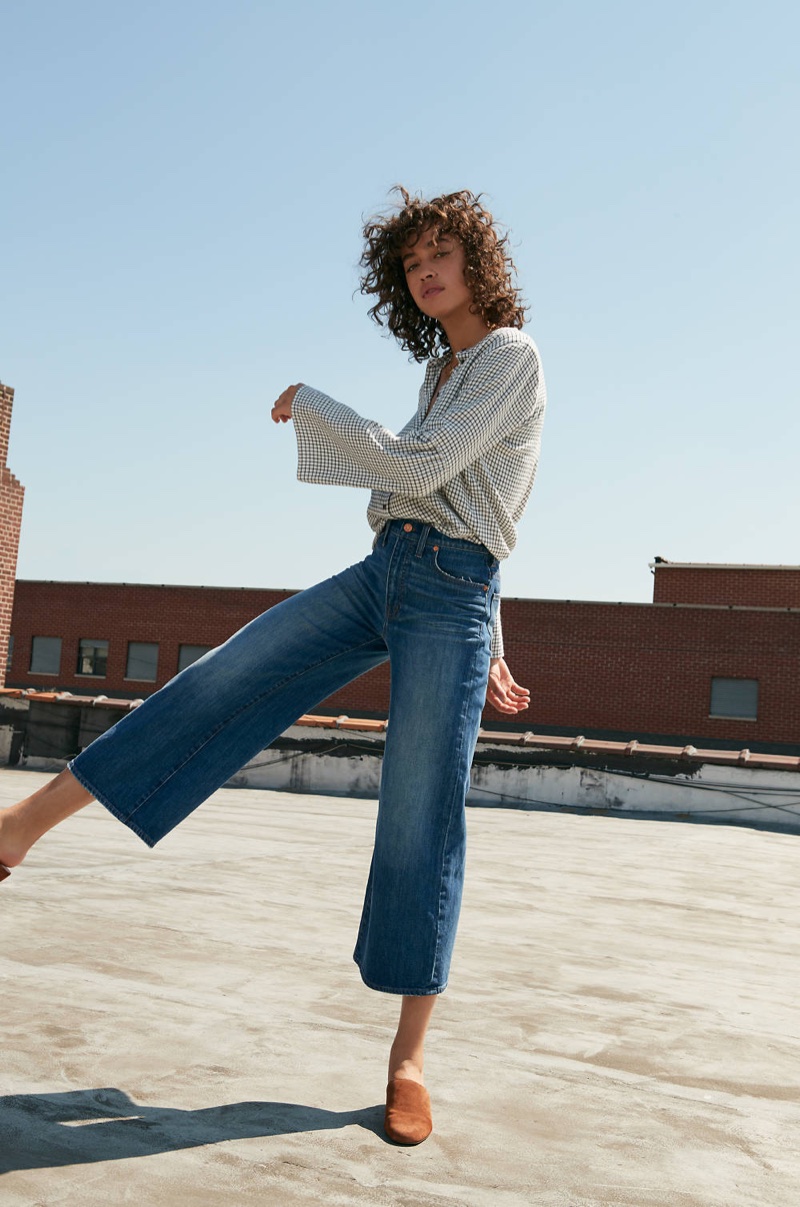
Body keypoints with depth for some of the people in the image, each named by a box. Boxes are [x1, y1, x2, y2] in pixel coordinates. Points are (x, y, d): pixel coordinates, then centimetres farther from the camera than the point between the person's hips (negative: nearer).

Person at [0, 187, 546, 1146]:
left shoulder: (511, 354, -3)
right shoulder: (446, 370, 24)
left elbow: (417, 468, -16)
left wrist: (311, 410, -3)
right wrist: (491, 655, 23)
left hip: (449, 595, -8)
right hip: (383, 572, 8)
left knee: (420, 824, -7)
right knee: (225, 680, -5)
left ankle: (408, 1058, 5)